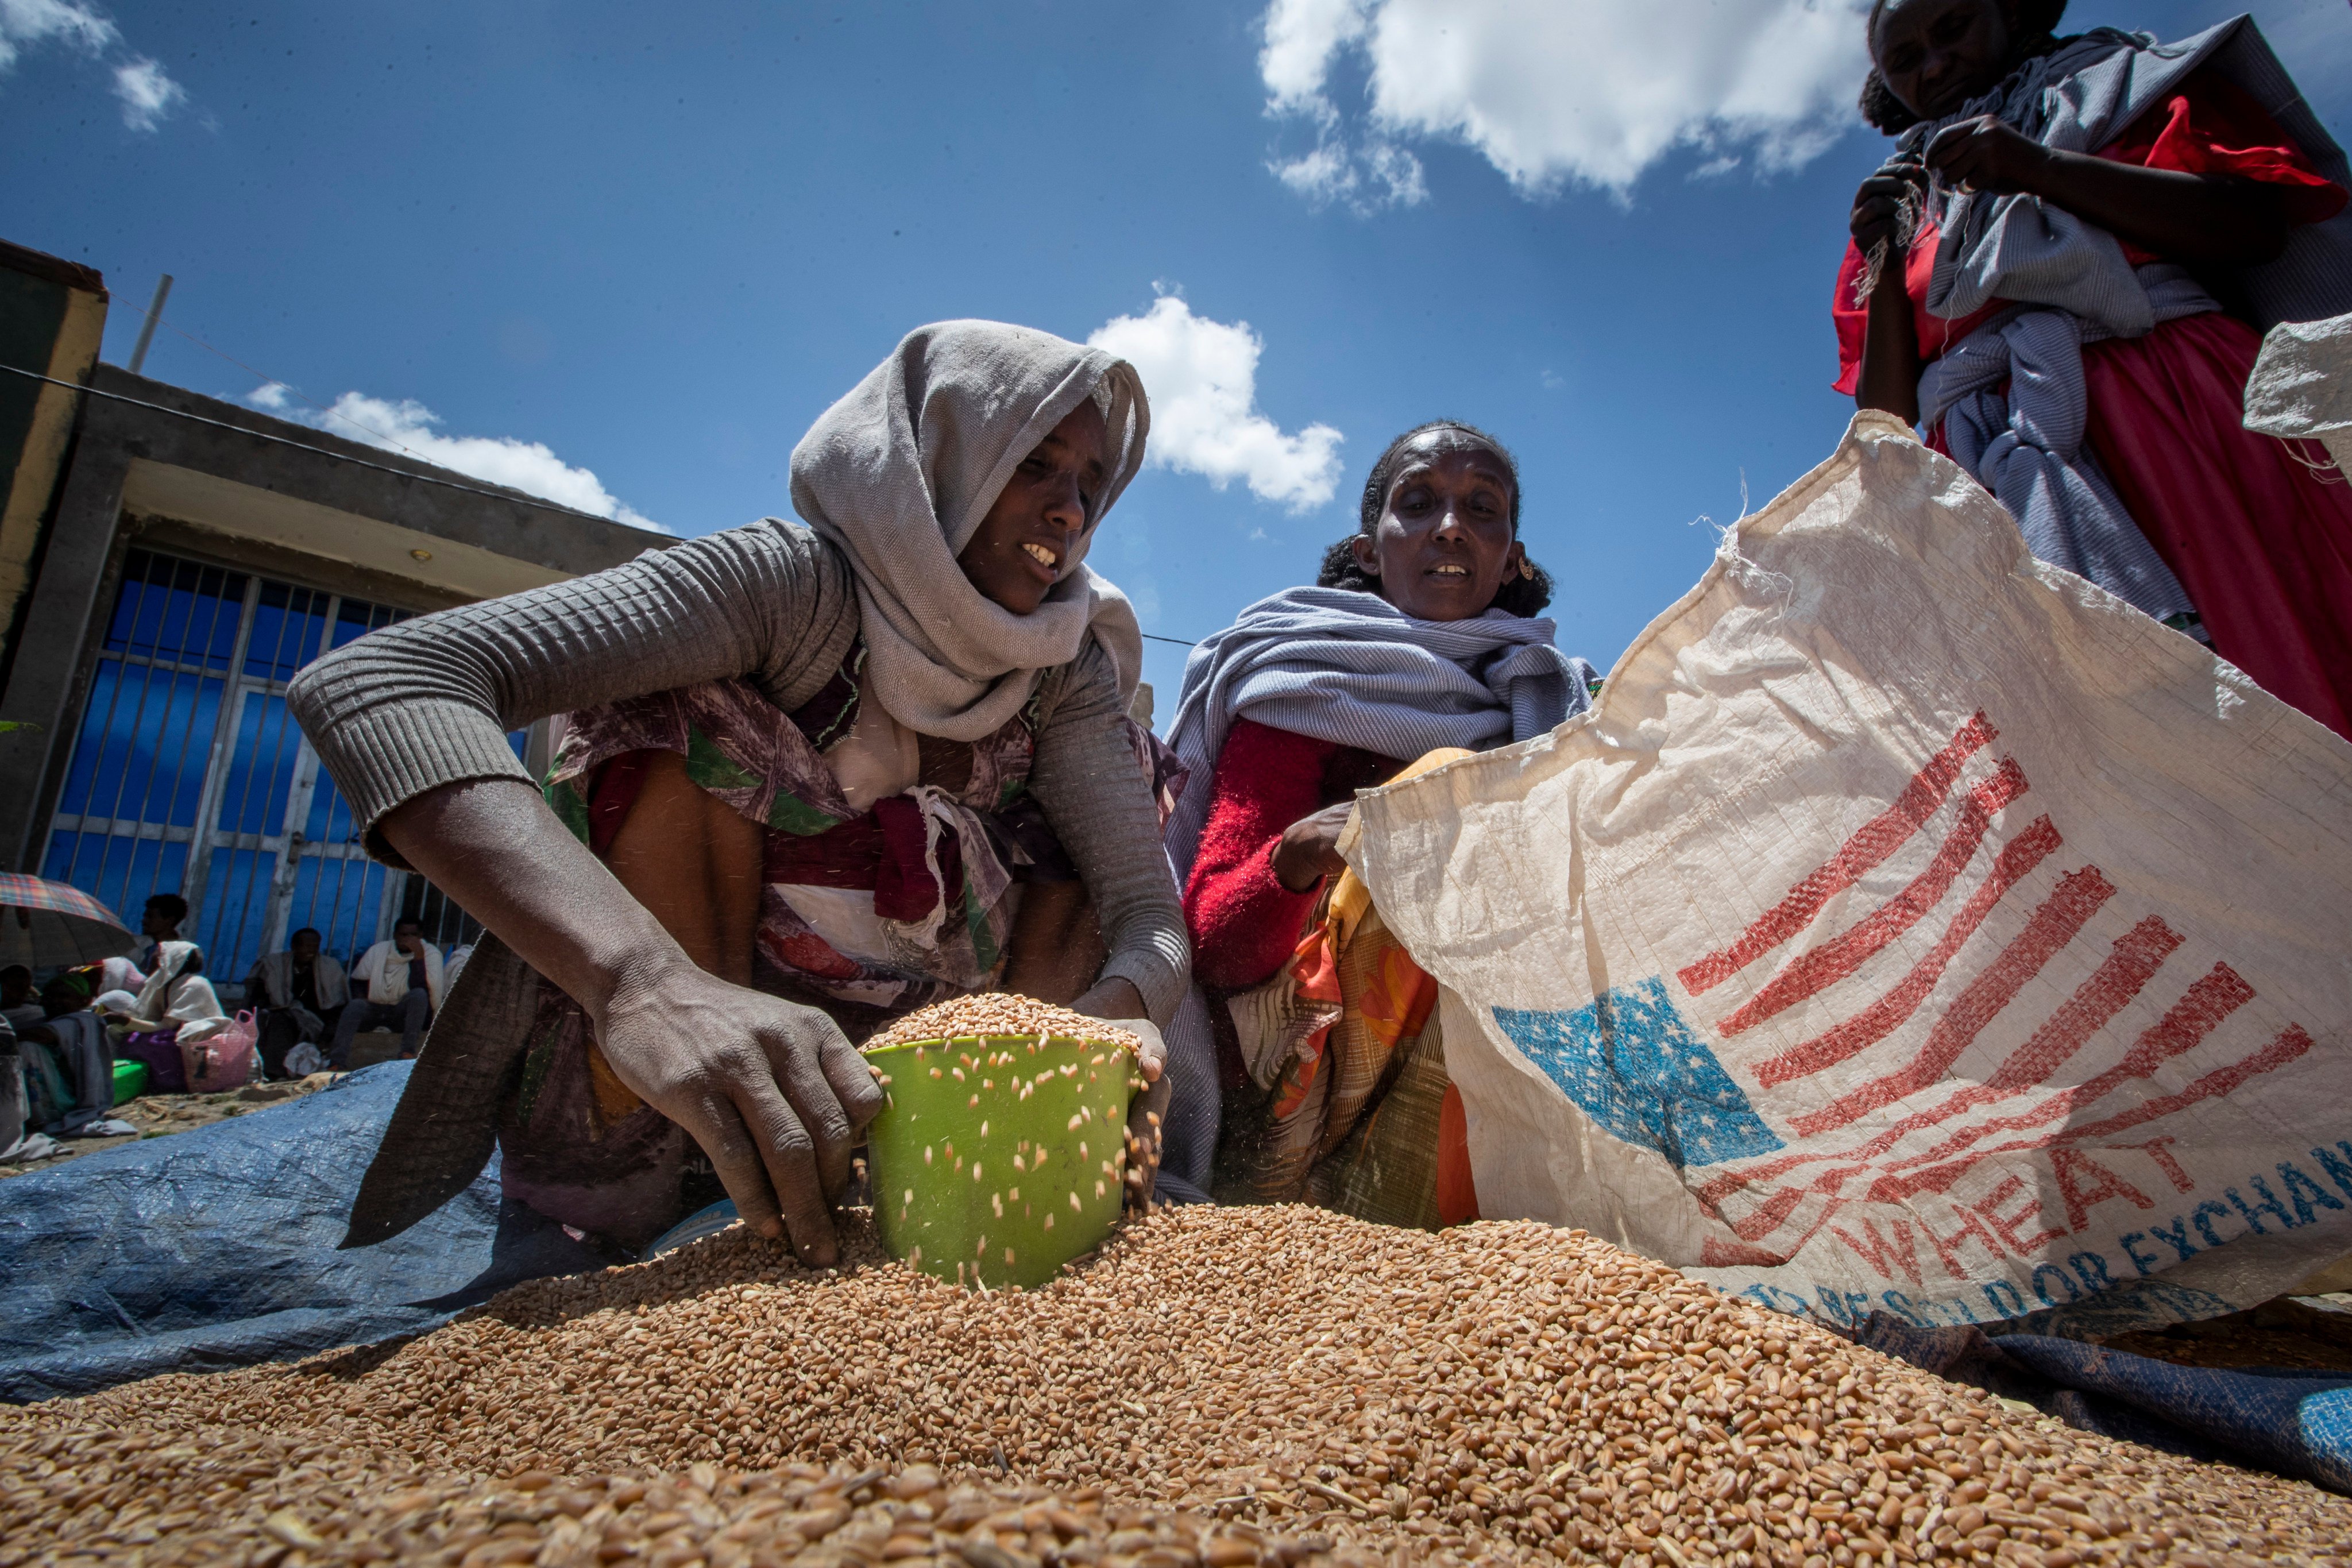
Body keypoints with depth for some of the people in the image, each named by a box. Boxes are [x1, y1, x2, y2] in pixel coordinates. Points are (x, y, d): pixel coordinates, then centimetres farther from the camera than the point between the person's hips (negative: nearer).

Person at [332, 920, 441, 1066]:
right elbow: (358, 984, 8)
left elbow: (420, 987, -20)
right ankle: (338, 1061, -33)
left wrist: (419, 955, -28)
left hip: (405, 1012, -3)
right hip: (375, 1009, 3)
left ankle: (408, 1052, -34)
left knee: (420, 995, -33)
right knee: (354, 1006, -27)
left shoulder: (431, 953, -7)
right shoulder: (377, 951, 4)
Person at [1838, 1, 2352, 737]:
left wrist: (2044, 169, -3)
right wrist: (1885, 267, -1)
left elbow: (2259, 225, 3)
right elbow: (1891, 412, 13)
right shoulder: (1905, 206, 25)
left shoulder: (2118, 82, 22)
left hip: (2180, 408, -1)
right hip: (2006, 469, 1)